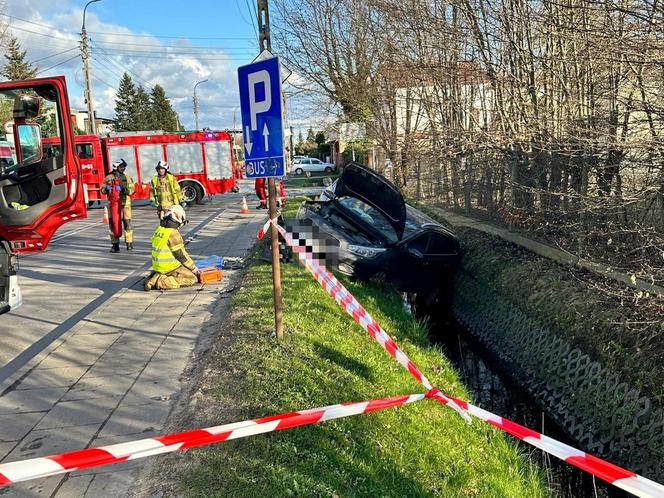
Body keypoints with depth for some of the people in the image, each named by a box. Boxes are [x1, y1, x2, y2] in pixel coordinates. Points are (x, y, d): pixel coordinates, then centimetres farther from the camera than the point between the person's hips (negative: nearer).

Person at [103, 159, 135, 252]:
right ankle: (115, 244, 8)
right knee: (113, 224, 1)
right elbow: (102, 189, 8)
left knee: (127, 224, 0)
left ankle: (129, 243, 11)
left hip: (125, 204, -1)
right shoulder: (109, 177, 8)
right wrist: (106, 188, -14)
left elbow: (131, 190, -4)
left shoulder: (127, 178, 7)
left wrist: (122, 189, -20)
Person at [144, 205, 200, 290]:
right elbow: (181, 254, -15)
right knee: (192, 279, -9)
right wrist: (194, 268, -4)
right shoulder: (173, 233, -19)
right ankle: (160, 282, -15)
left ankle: (156, 276, 11)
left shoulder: (159, 229, 7)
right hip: (169, 267, -9)